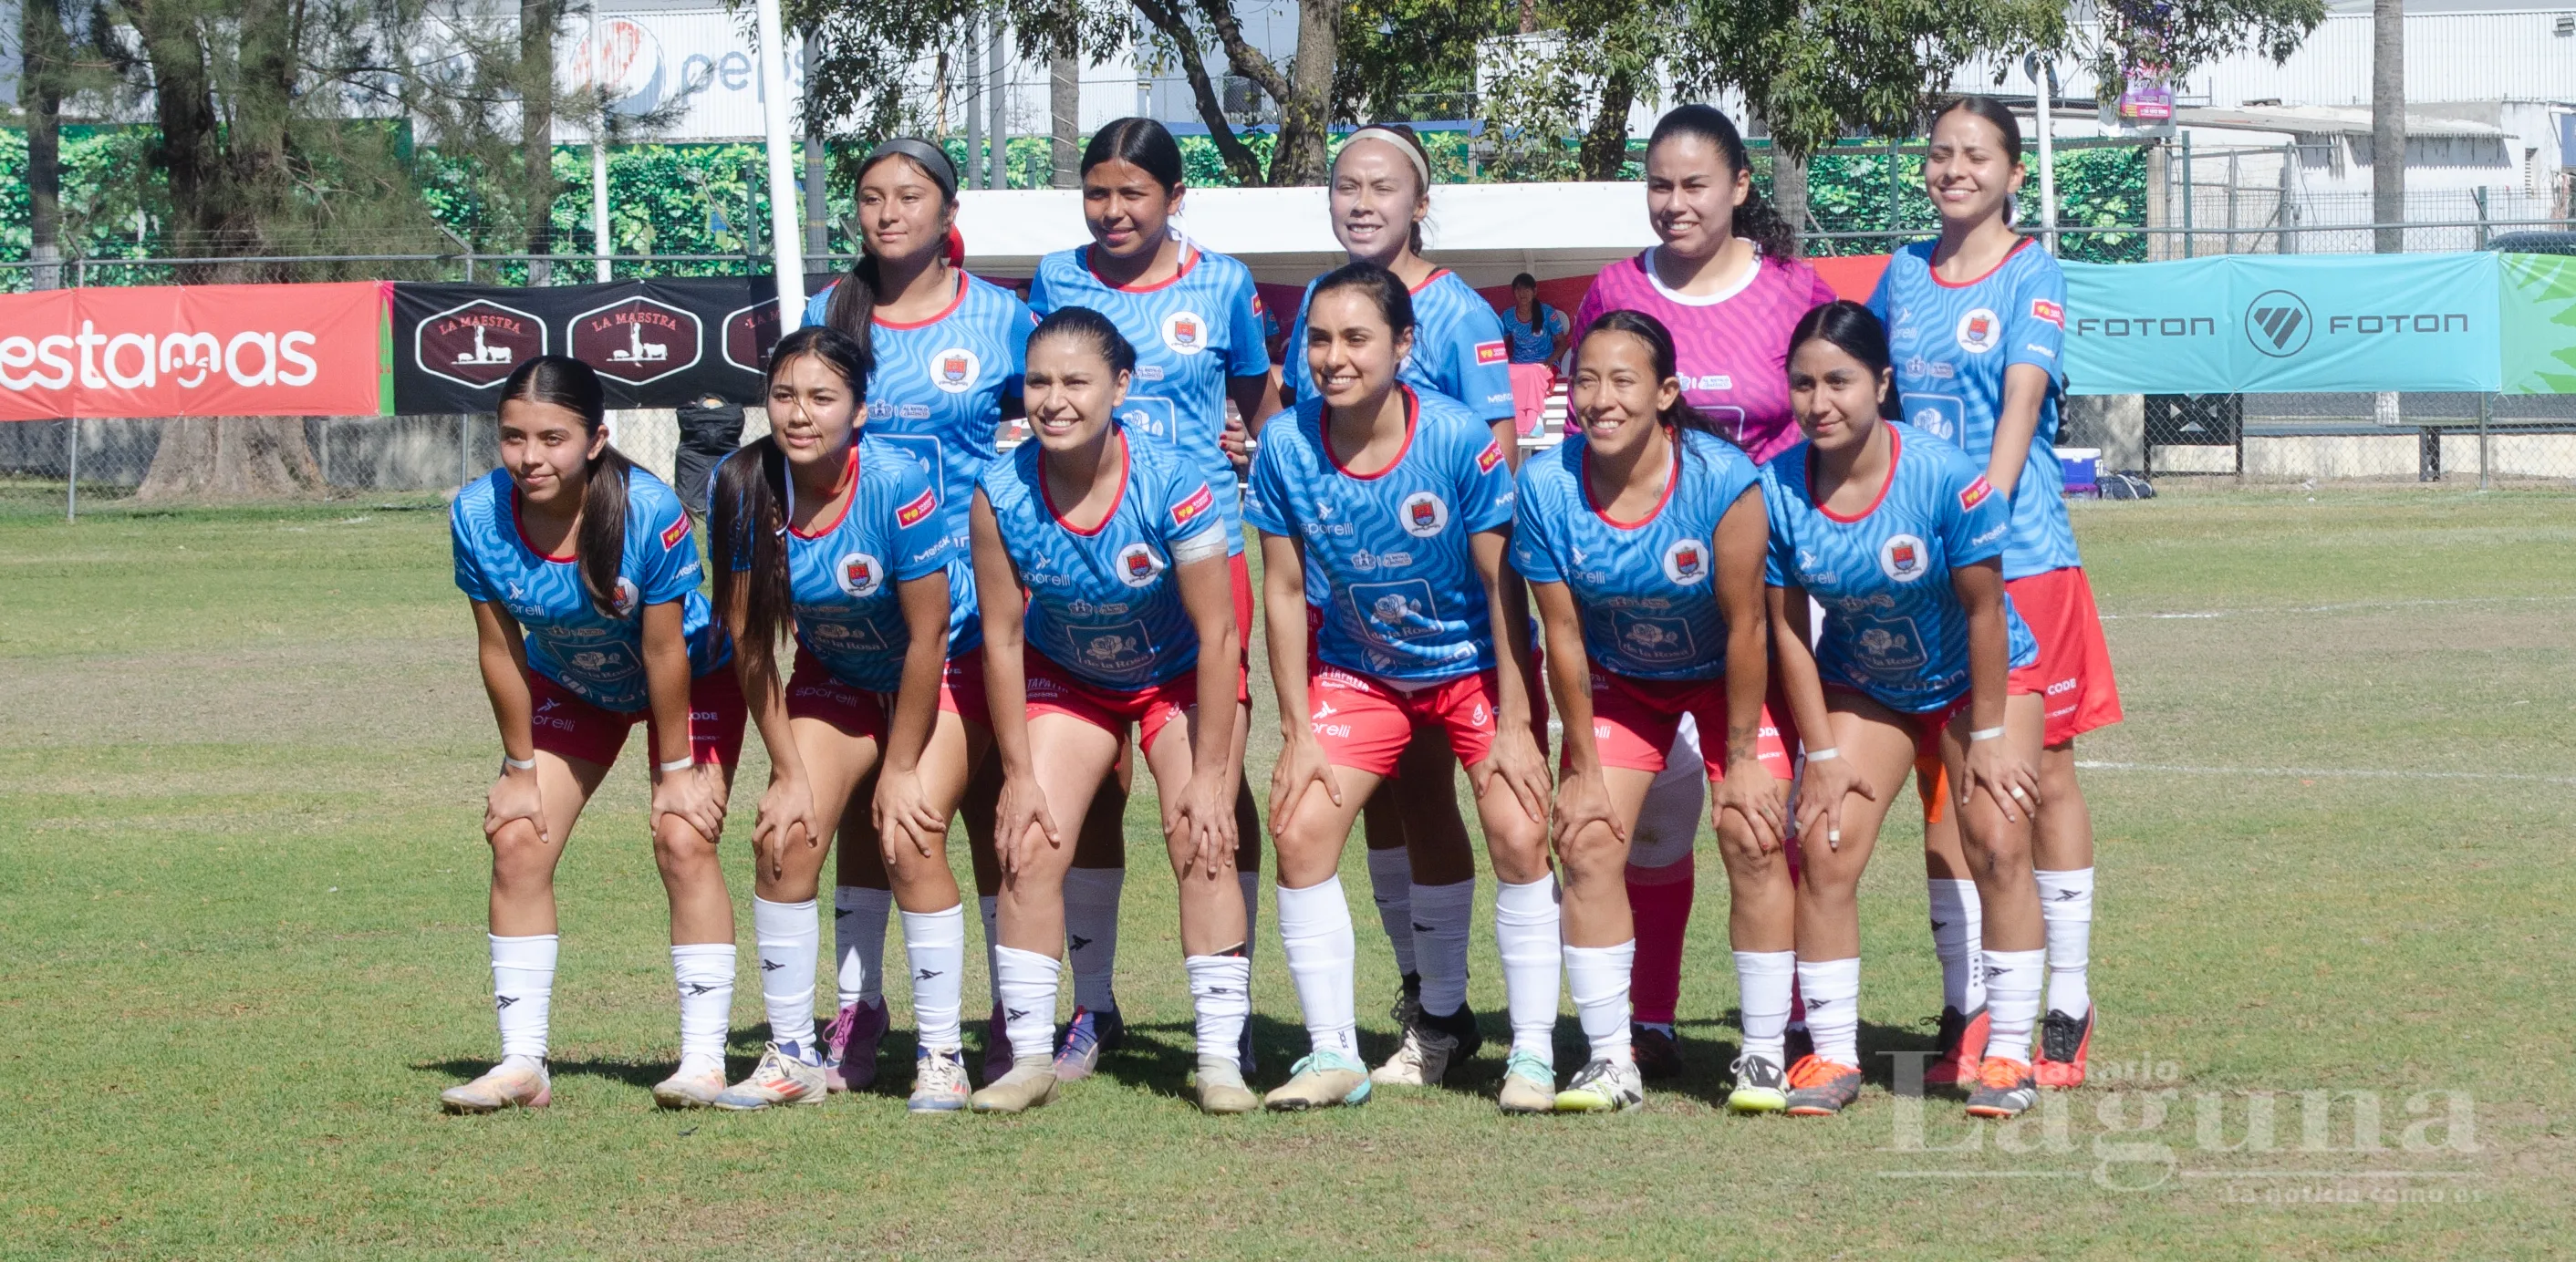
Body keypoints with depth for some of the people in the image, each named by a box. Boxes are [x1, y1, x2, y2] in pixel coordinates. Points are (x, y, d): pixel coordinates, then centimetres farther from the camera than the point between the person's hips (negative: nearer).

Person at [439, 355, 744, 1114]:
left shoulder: (649, 512, -36)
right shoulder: (477, 516, -26)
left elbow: (664, 653, -25)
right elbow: (500, 651, -13)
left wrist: (677, 769, -17)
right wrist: (521, 766, -6)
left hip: (693, 680, -4)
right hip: (568, 687, 4)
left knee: (683, 842, -17)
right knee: (518, 843, -7)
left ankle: (703, 1059, -11)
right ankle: (522, 1065, -2)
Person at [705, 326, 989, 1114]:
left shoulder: (896, 485, -32)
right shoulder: (745, 487, -20)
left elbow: (927, 637, -23)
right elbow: (751, 640, -11)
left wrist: (900, 769, -17)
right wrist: (789, 771, -11)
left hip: (944, 668, -4)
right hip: (835, 672, 4)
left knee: (911, 838, -20)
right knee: (785, 837, -11)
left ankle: (940, 1056, -8)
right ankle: (792, 1057, 0)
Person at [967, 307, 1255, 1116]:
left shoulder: (1173, 488, -31)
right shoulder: (1001, 497, -24)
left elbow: (1217, 636, -22)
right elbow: (1003, 638, -12)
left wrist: (1209, 773, -21)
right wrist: (1019, 773, -12)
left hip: (1181, 677, -2)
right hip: (1066, 678, 2)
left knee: (1201, 845, -14)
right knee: (1030, 849, -10)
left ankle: (1221, 1056, -8)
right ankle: (1031, 1056, 0)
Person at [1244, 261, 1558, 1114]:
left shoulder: (1461, 441, -23)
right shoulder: (1285, 446, -16)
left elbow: (1503, 586, -14)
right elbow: (1285, 592, -5)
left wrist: (1513, 725, -14)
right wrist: (1298, 731, -6)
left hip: (1474, 665, -2)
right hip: (1357, 668, 2)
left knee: (1520, 836, -15)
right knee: (1300, 831, -11)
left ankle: (1533, 1053, -1)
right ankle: (1333, 1055, 0)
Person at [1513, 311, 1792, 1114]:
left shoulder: (1722, 477, -30)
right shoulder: (1547, 487, -22)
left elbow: (1745, 623, -22)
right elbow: (1564, 638, -14)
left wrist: (1742, 757, -16)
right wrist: (1584, 770, -10)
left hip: (1729, 675, -2)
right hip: (1619, 679, 2)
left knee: (1753, 841, -13)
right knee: (1588, 842, -9)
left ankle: (1763, 1057, -2)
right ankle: (1611, 1062, -1)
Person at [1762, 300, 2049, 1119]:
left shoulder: (1944, 476, -30)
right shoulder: (1777, 490, -21)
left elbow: (1984, 608, -19)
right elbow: (1788, 628, -11)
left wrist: (1988, 734, -14)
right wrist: (1822, 753, -10)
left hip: (1975, 677, -3)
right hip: (1861, 689, 3)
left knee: (1999, 846, -12)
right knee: (1825, 852, -9)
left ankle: (2009, 1053, -4)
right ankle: (1832, 1056, -1)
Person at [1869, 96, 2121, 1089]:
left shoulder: (2032, 276, -2)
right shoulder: (1905, 275, 12)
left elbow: (2020, 408, -12)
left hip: (2021, 552, -4)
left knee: (2043, 774, 0)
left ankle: (2066, 1008, 6)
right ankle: (1963, 1011, 11)